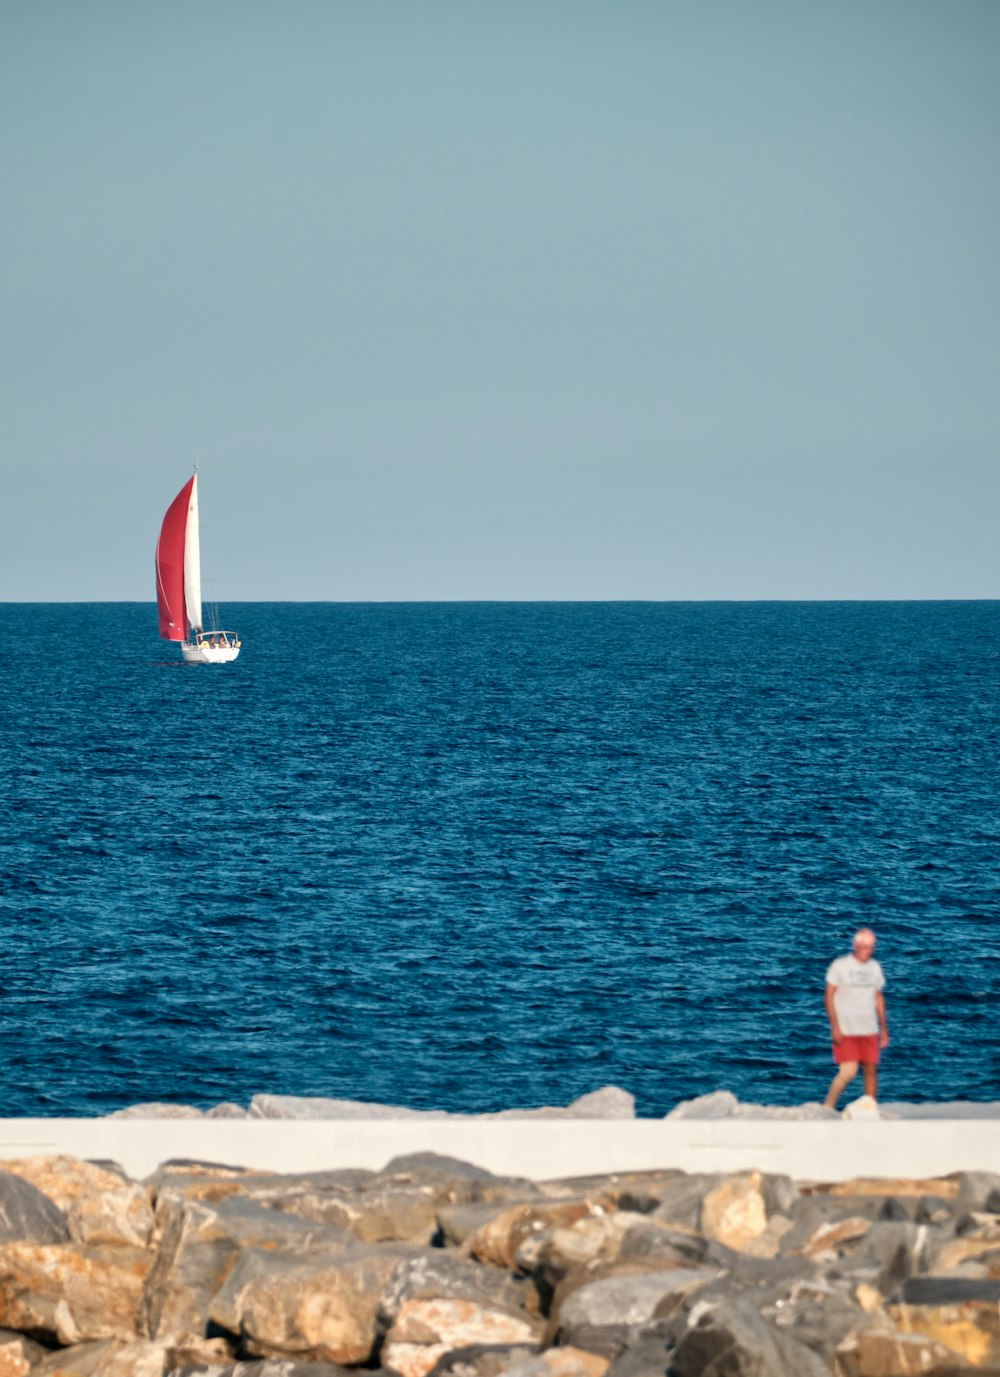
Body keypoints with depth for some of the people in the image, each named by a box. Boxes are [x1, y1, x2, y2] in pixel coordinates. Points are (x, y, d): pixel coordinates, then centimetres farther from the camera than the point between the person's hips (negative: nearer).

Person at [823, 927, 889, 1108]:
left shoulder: (874, 967, 10)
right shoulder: (840, 966, -5)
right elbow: (829, 997, -4)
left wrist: (884, 1028, 14)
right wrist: (835, 1027, -12)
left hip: (869, 1030, 5)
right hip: (845, 1031, -5)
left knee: (871, 1071, 3)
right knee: (848, 1072, -14)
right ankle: (827, 1107, 1)